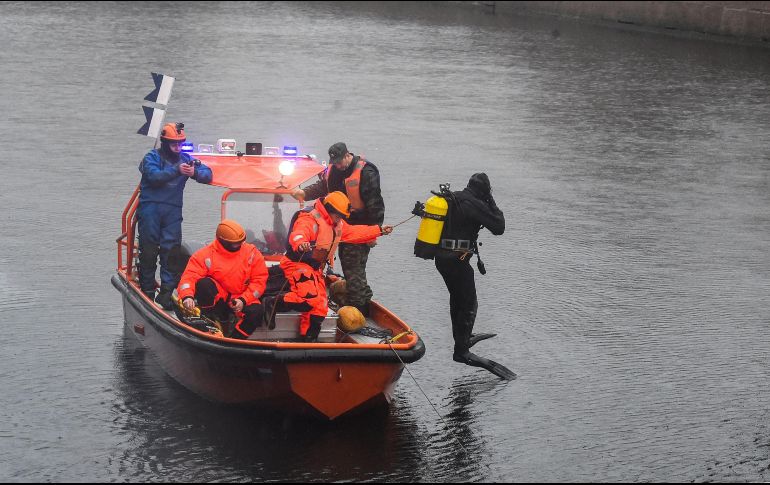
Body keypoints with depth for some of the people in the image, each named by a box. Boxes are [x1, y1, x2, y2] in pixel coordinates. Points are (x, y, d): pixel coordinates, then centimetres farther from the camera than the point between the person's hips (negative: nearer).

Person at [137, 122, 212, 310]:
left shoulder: (185, 159, 14)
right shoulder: (153, 157, 2)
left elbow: (207, 174, 7)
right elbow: (154, 176, -16)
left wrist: (195, 172, -15)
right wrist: (176, 170, -24)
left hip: (173, 211, 3)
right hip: (151, 208, -3)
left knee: (171, 249, -5)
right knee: (149, 250, 1)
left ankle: (167, 292, -5)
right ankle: (147, 290, 12)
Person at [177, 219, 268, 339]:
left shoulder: (252, 253, -5)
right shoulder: (206, 255, -11)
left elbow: (259, 280, -4)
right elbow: (190, 276, -19)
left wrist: (243, 300, -16)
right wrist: (187, 296, -40)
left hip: (242, 299, 1)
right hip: (217, 299, -1)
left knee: (256, 311, -30)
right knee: (204, 283, -31)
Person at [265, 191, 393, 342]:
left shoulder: (337, 224, 13)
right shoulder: (310, 219, -19)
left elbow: (353, 232, 25)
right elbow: (297, 235, -39)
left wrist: (379, 230, 23)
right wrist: (300, 244, -63)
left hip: (315, 269, 10)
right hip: (298, 265, -10)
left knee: (320, 306, 8)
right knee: (310, 299, -28)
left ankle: (309, 338, 16)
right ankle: (273, 303, -16)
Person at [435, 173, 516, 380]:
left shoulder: (452, 199, 11)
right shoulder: (475, 204, -14)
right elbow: (499, 227, -10)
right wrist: (492, 204, 1)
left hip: (441, 256, 9)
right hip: (457, 259, -9)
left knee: (457, 298, 25)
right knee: (469, 304, -1)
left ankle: (462, 337, 41)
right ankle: (461, 351, -3)